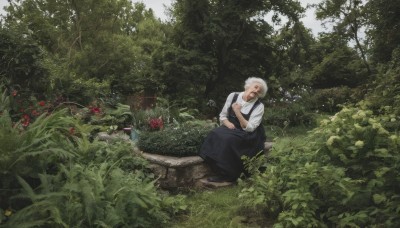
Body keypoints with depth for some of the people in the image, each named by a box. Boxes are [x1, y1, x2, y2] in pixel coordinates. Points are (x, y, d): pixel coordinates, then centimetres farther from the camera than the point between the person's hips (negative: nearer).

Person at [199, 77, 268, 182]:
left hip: (247, 136, -4)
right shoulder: (233, 96, 0)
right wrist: (227, 123, -13)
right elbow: (222, 115, 8)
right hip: (230, 129, 4)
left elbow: (249, 128, -16)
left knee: (228, 139, -33)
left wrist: (238, 113, -24)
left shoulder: (259, 106, -9)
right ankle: (220, 171, -18)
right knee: (215, 134, -27)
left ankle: (228, 175, -19)